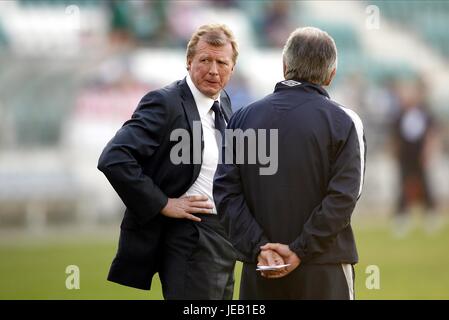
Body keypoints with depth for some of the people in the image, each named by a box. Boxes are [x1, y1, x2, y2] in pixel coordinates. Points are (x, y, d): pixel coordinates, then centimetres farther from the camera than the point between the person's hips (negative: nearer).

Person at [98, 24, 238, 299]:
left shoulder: (224, 102, 11)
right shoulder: (165, 102, -14)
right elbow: (114, 160, -24)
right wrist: (162, 204, -20)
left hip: (226, 235, 9)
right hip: (191, 238, -9)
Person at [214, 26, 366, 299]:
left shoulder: (243, 118, 6)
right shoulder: (344, 121, -3)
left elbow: (226, 192, -1)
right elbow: (343, 197, -12)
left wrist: (258, 247, -7)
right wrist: (300, 251, -11)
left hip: (259, 273, 3)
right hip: (325, 272, -3)